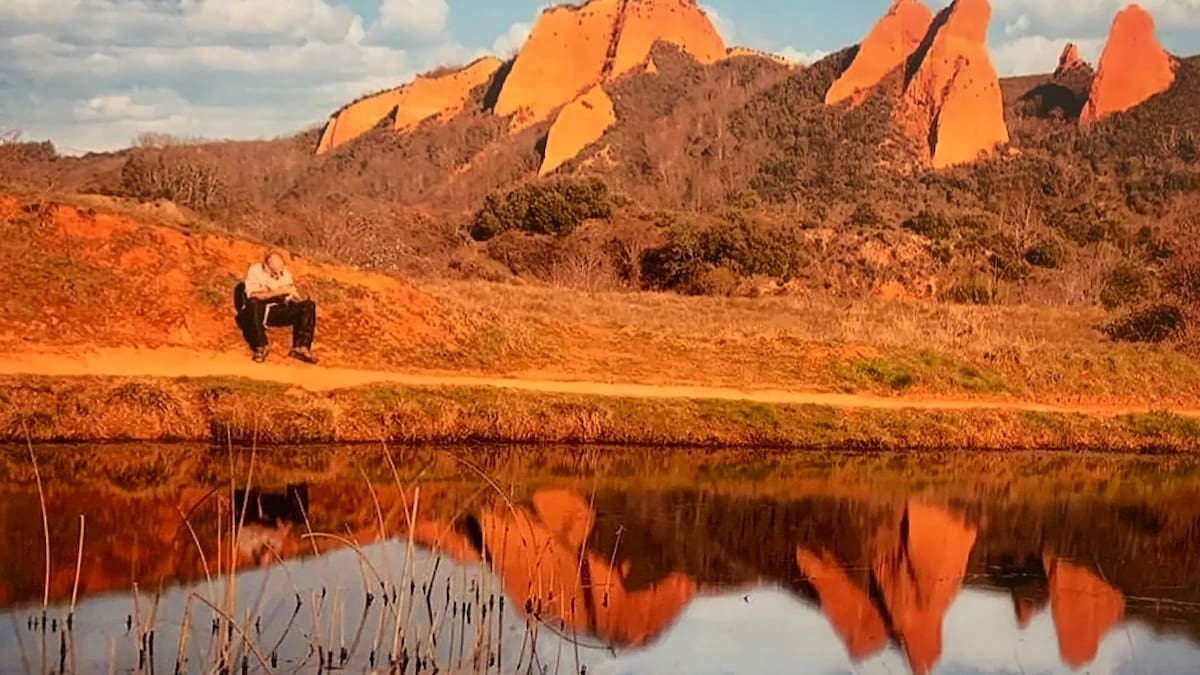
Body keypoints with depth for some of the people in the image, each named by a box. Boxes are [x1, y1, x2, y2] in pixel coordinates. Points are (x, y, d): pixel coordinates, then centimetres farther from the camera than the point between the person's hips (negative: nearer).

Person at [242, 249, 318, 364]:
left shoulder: (285, 273, 5)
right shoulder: (255, 270, -11)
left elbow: (295, 298, 4)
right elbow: (253, 295, -25)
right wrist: (278, 292, -27)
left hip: (278, 314, 4)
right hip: (259, 313, -4)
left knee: (309, 305, -15)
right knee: (254, 303, -39)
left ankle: (300, 347, -20)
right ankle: (261, 346, -27)